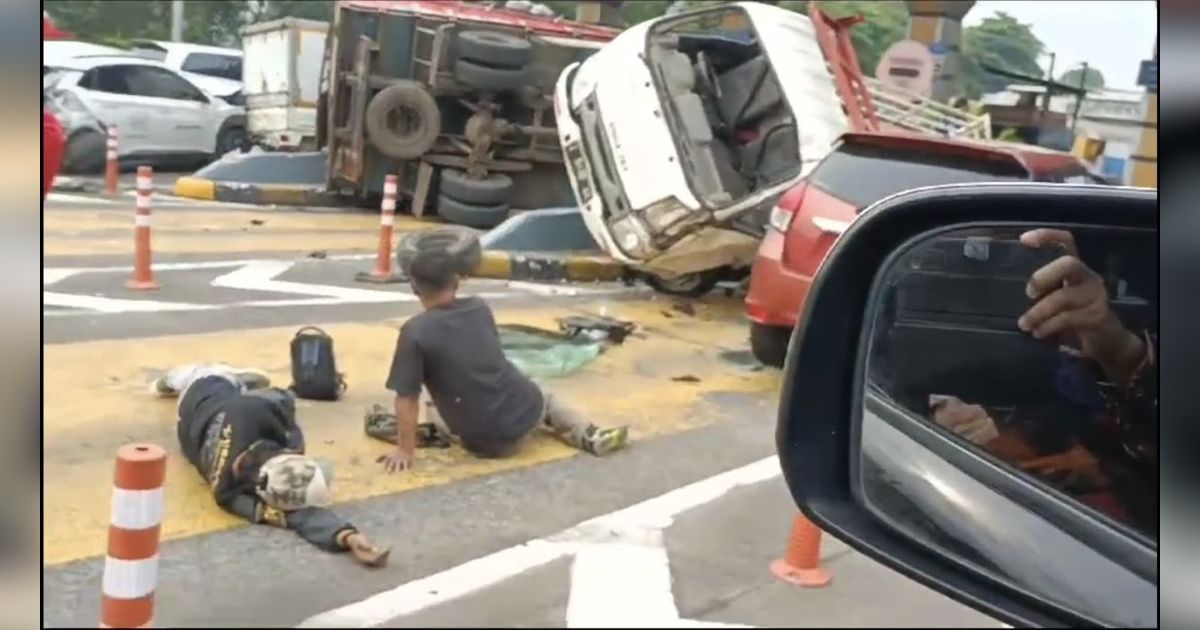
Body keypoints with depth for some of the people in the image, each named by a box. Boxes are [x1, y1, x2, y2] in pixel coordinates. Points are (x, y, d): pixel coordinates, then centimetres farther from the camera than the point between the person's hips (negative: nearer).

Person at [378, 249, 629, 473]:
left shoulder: (415, 331, -13)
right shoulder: (480, 308, 3)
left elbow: (407, 398, -14)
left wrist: (405, 451, -4)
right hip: (526, 411, 2)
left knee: (432, 410, 29)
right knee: (544, 397, 36)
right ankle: (589, 436, 12)